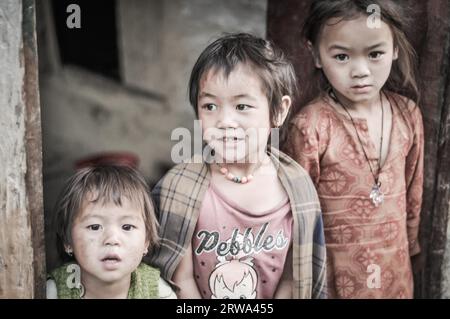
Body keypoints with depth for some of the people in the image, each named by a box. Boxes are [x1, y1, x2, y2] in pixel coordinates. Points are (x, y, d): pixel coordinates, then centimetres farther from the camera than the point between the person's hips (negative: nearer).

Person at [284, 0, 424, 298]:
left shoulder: (407, 113, -7)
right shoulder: (312, 125, -21)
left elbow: (413, 187, 7)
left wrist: (410, 242, 15)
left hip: (393, 263, 4)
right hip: (336, 265, -4)